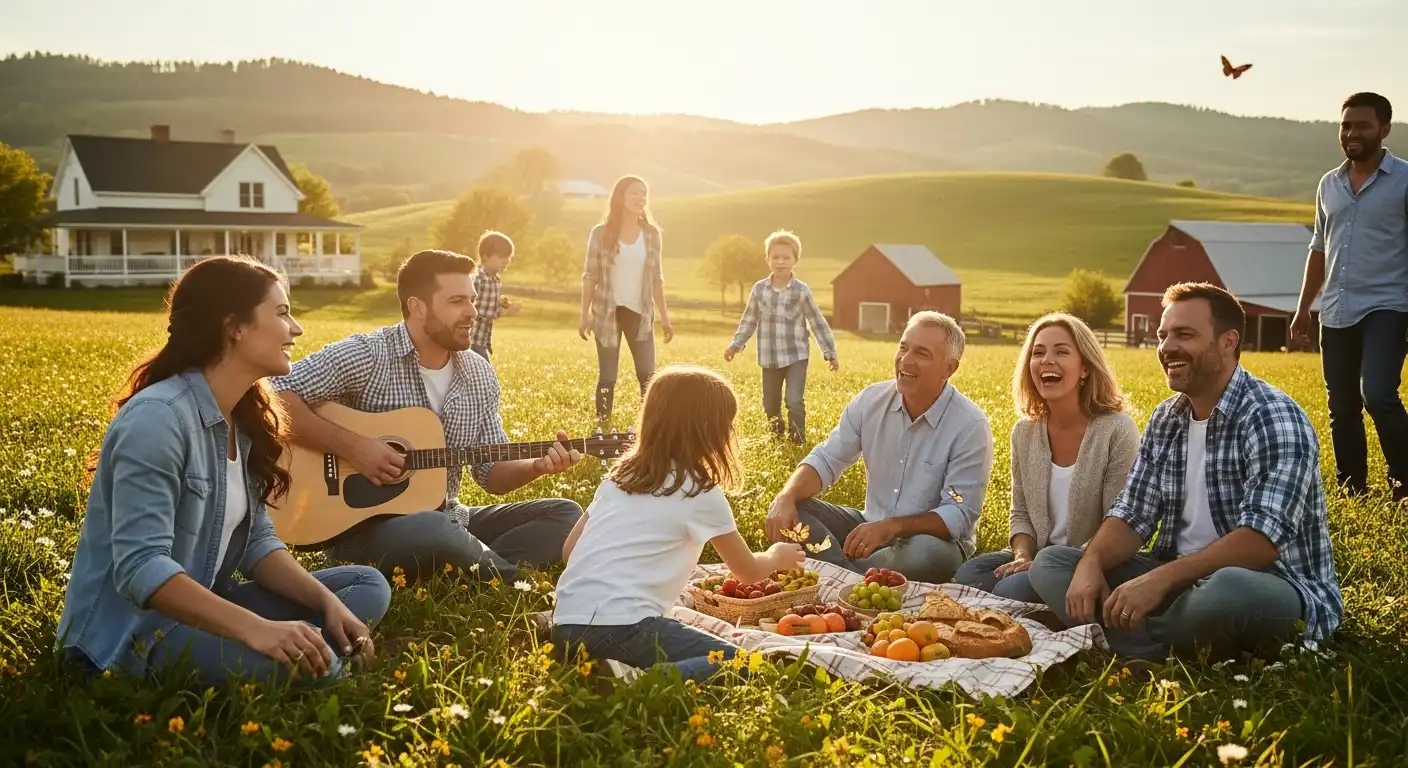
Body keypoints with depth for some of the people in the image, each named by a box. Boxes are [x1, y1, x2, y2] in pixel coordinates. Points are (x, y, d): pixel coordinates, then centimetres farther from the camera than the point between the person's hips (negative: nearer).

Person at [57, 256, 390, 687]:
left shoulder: (243, 419, 7)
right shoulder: (158, 417, -21)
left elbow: (256, 541, 5)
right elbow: (140, 567, -29)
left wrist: (328, 602, -10)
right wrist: (256, 629, -37)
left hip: (200, 608, 9)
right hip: (131, 627, -9)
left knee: (368, 586, 3)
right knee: (311, 664, -28)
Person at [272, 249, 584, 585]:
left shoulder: (480, 375, 6)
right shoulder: (365, 355, -12)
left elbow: (493, 473, 9)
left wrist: (537, 466, -11)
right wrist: (351, 446, -24)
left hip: (446, 518, 7)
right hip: (364, 526, -6)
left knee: (565, 515, -4)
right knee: (434, 531, -39)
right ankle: (512, 581, -11)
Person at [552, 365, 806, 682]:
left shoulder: (619, 474, 16)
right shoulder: (700, 492, -1)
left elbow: (571, 547, 18)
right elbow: (749, 572, 12)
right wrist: (776, 557, 33)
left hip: (565, 622, 7)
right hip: (620, 626, -7)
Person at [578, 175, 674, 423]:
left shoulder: (651, 233, 4)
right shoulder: (601, 233, -4)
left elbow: (656, 278, 8)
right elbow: (590, 275, -1)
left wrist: (664, 316, 6)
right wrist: (584, 314, -6)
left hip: (640, 313, 2)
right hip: (608, 313, -2)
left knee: (648, 376, -4)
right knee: (607, 377, 2)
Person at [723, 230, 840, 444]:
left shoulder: (802, 291, -8)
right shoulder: (759, 289, -1)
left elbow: (818, 323, -2)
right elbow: (749, 320, 11)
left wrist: (830, 352, -3)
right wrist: (736, 344, 6)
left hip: (796, 355, -3)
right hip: (769, 357, 3)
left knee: (794, 401, -14)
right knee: (770, 404, 12)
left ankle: (797, 439, 5)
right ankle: (777, 435, 37)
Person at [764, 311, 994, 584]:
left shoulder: (971, 426, -16)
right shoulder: (872, 400, -2)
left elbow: (958, 516, -20)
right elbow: (826, 460, 0)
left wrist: (891, 528, -34)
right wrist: (786, 498, -22)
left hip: (934, 539, -5)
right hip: (871, 527, 5)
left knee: (929, 554, -40)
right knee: (788, 511, -14)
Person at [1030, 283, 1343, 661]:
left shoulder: (1273, 419, -16)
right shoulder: (1165, 419, 8)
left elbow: (1262, 539, -27)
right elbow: (1132, 515, 5)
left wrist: (1160, 580, -35)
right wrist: (1091, 564, -16)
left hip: (1276, 587, -7)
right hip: (1184, 580, 7)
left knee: (1228, 590, -41)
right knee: (1049, 564, -3)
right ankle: (1174, 653, -21)